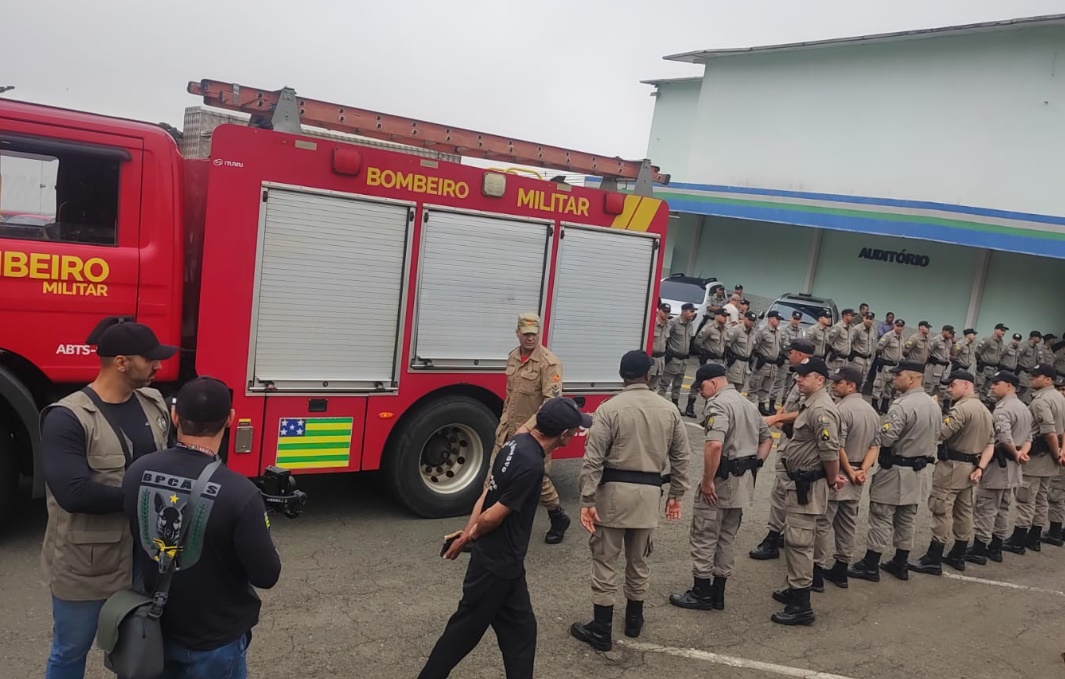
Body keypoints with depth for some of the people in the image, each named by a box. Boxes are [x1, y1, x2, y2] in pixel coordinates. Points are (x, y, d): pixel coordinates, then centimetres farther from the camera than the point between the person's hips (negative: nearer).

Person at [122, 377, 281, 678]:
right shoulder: (238, 493, -30)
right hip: (215, 642, -4)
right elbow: (266, 575, -20)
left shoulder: (138, 472, -13)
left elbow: (136, 539, 5)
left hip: (155, 630, 5)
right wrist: (256, 532, -3)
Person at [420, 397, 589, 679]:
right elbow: (492, 517, -23)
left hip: (504, 561, 9)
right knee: (464, 631, 8)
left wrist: (468, 533, 1)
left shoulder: (518, 443, 2)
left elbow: (489, 493, 5)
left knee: (519, 631, 16)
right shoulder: (531, 465, -28)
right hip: (496, 563, -9)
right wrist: (469, 537, -6)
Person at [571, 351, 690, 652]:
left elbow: (593, 459, -14)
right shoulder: (669, 410, 3)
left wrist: (587, 500, -11)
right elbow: (681, 457, 7)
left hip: (614, 489, -4)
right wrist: (676, 494, 17)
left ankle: (602, 630, 11)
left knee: (605, 560, 5)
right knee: (638, 559, 20)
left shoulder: (610, 408, -10)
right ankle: (634, 618, 35)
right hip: (649, 491, 4)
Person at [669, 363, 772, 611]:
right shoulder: (748, 404, 15)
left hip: (721, 480, -9)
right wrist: (754, 465, 15)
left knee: (704, 537, 3)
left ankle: (701, 593, 10)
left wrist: (707, 481, -22)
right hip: (743, 482, 9)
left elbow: (714, 445, -29)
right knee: (727, 537, 16)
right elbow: (767, 438, 22)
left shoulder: (718, 404, -16)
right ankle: (718, 593, 23)